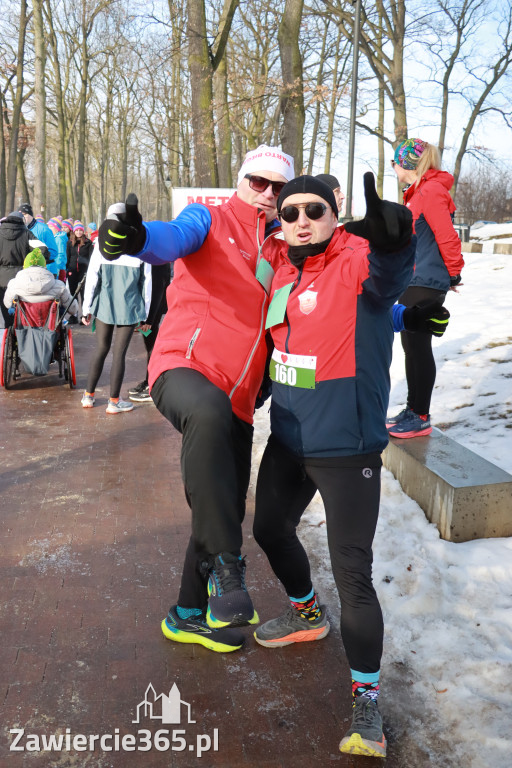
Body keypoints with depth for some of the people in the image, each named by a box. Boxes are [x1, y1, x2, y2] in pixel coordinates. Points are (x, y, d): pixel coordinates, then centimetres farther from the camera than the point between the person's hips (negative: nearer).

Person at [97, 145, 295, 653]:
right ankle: (225, 566, -26)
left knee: (223, 513, 11)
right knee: (210, 413, -41)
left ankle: (190, 615, 33)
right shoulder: (210, 220, 3)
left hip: (236, 398, 6)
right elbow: (175, 238, -20)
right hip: (185, 365, -6)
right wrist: (135, 237, -44)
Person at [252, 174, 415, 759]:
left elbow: (387, 270, -41)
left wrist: (390, 241, -62)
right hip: (287, 440, 8)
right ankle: (307, 613, 53)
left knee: (352, 573, -4)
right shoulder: (280, 265, 2)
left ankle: (365, 700, 19)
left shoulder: (359, 263, -17)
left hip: (346, 450, -7)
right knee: (270, 529, 24)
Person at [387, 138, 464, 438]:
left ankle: (421, 418, 5)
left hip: (426, 284, -10)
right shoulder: (417, 192, 17)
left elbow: (447, 237, -17)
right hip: (411, 281, 10)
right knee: (411, 345, 12)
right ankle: (412, 409, 22)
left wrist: (454, 274, -9)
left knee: (419, 347, -5)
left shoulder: (431, 191, -15)